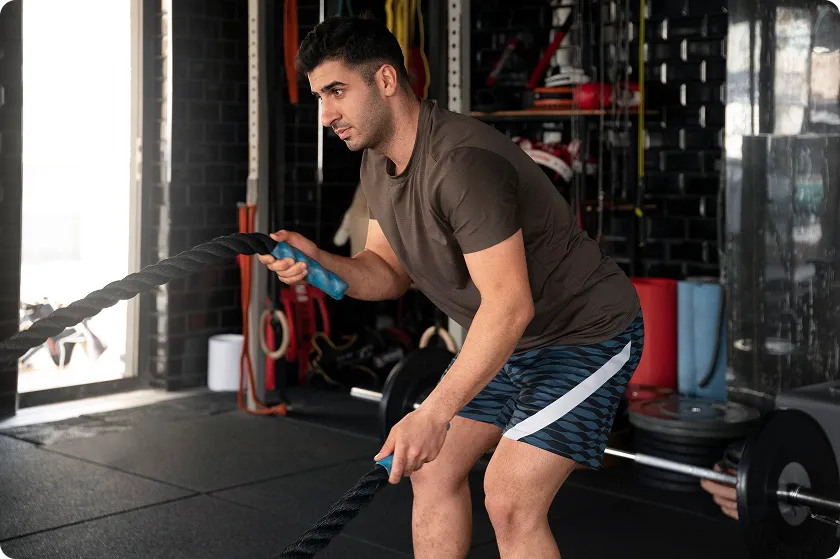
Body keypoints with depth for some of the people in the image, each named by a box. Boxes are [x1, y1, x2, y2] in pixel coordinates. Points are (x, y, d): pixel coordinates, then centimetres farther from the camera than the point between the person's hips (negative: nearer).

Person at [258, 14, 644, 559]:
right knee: (432, 468, 8)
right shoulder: (378, 162, -1)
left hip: (587, 333, -9)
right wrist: (321, 262, -15)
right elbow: (390, 273, 6)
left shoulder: (462, 161, -31)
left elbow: (509, 306, -33)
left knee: (510, 502, -15)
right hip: (506, 337, 9)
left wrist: (433, 415, -35)